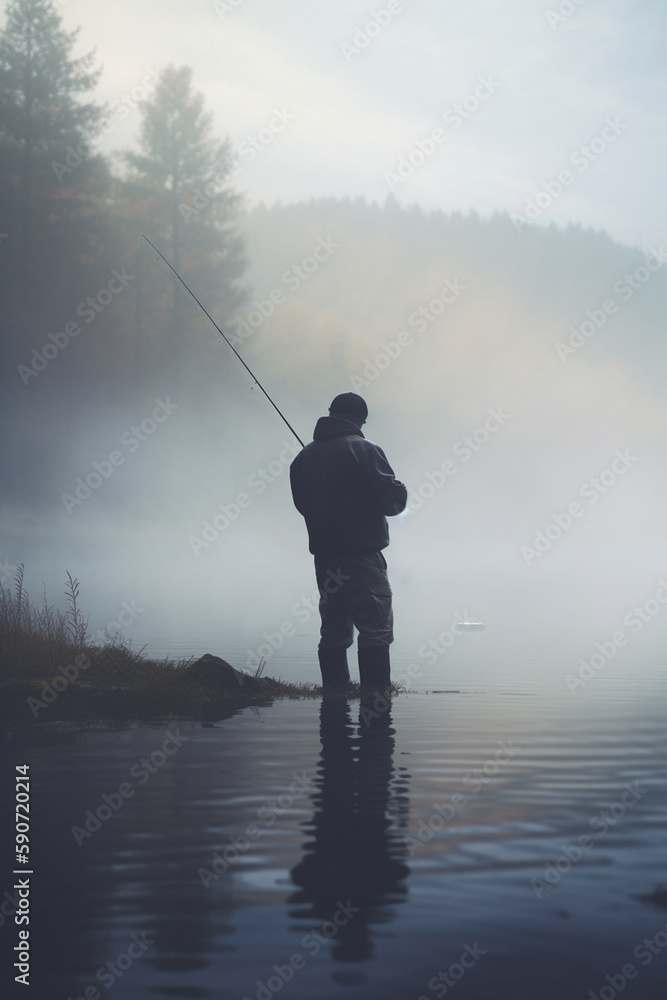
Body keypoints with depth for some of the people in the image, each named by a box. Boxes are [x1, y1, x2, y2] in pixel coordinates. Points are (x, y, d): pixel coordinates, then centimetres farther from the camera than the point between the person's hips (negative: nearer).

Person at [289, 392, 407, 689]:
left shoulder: (304, 457, 12)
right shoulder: (363, 449, -8)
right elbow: (392, 497, -11)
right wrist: (399, 496, 10)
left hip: (324, 556, 7)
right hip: (361, 555, -7)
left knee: (333, 632, 11)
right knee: (376, 631, -7)